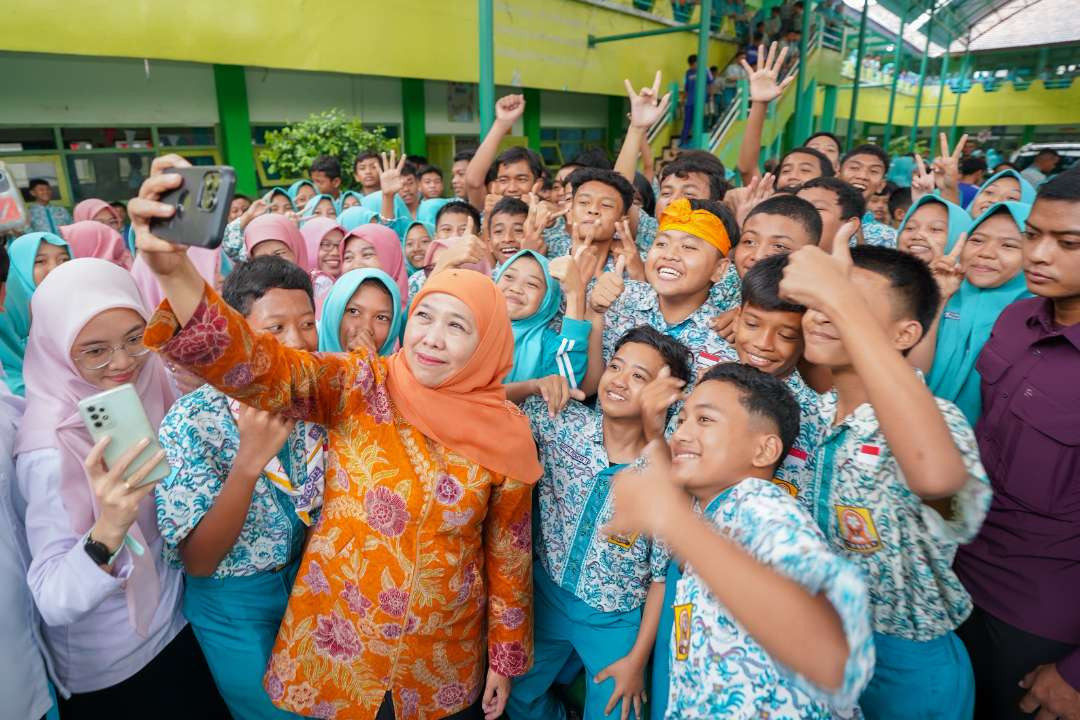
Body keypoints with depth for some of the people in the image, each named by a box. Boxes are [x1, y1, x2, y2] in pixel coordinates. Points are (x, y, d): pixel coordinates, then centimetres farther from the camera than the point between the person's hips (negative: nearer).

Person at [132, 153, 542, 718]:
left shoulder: (507, 435, -10)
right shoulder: (357, 386, -13)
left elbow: (509, 554, -1)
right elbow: (260, 368, -31)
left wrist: (505, 654, 7)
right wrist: (175, 272, -47)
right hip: (334, 649, 0)